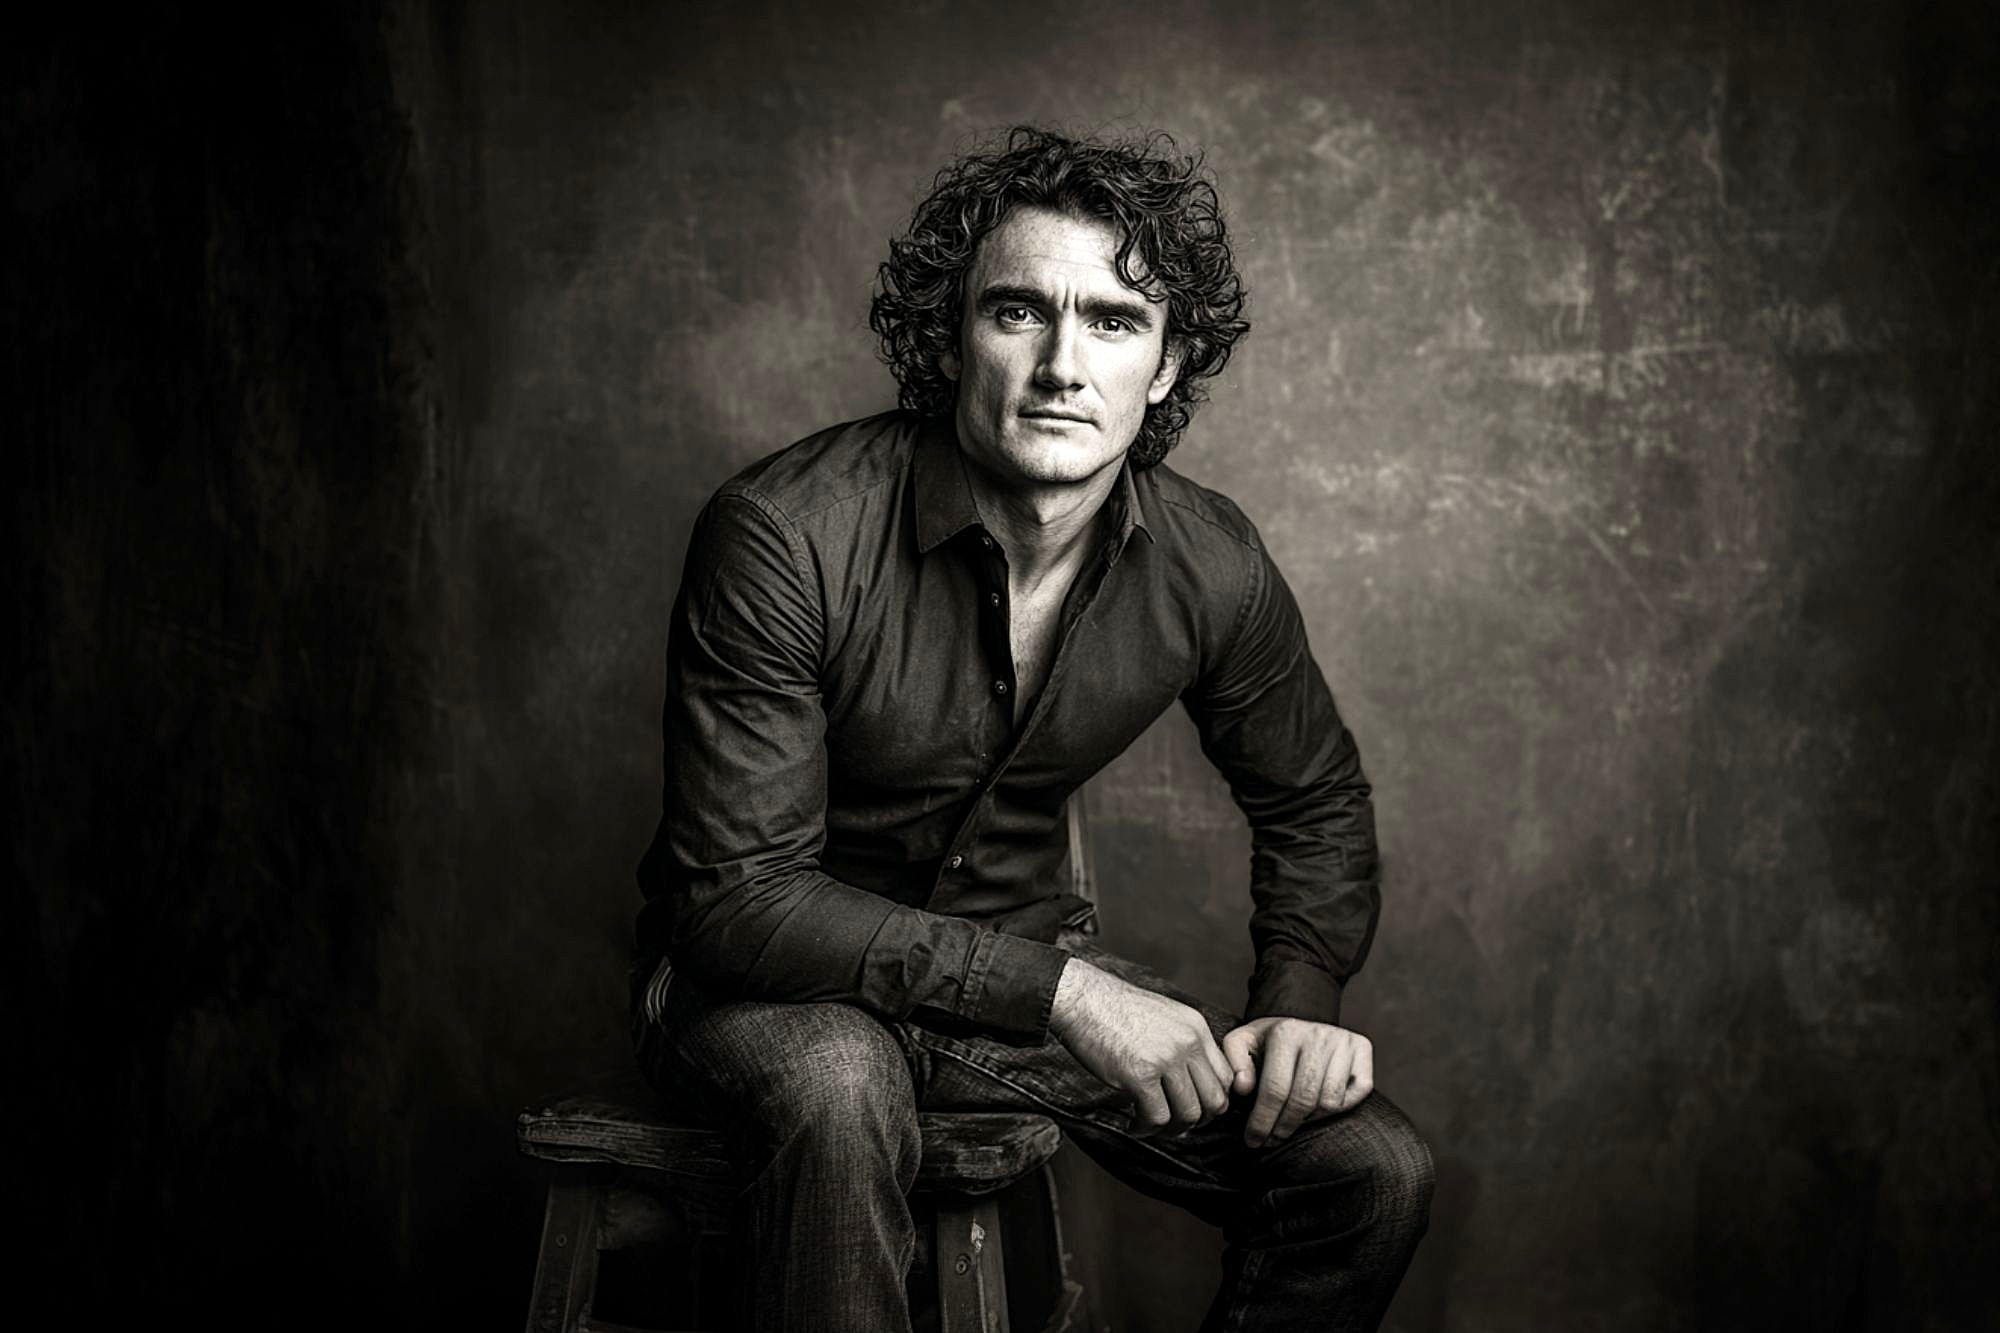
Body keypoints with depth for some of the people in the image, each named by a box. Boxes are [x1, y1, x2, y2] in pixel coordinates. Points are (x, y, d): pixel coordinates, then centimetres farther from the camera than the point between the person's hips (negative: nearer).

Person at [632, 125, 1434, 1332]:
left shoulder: (1212, 569, -10)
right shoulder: (783, 537, -25)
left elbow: (1315, 803, 10)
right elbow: (741, 895, -25)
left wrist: (1302, 999, -9)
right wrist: (1056, 988, -30)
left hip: (1028, 964, 5)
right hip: (773, 985, -4)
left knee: (1377, 1172, -9)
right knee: (838, 1085, -40)